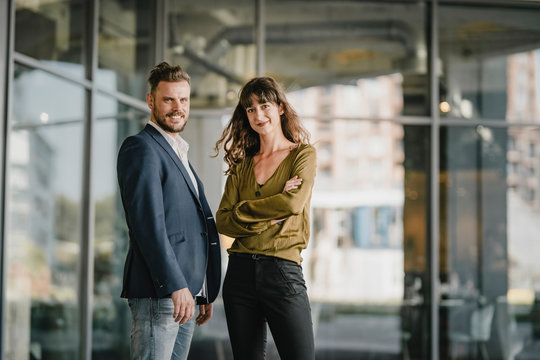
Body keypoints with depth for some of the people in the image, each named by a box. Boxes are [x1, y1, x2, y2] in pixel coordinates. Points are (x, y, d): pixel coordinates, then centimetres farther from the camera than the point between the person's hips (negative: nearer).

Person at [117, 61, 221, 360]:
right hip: (157, 291, -9)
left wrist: (205, 294, 20)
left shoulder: (179, 155, 24)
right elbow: (149, 222, -17)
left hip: (185, 293, 9)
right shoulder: (141, 148, -6)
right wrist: (176, 285, -23)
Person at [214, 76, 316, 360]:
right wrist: (266, 218, -10)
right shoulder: (242, 165, 15)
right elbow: (222, 220, 4)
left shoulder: (303, 154, 5)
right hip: (240, 271, 4)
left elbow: (294, 203, -13)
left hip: (283, 269, -4)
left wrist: (243, 210, -3)